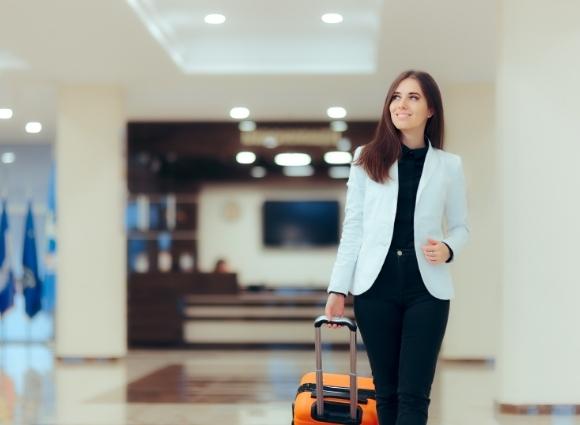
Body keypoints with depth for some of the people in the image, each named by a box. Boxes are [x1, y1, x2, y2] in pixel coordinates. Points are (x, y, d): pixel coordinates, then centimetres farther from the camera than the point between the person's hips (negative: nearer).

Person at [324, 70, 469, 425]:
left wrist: (448, 249, -12)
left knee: (413, 394, -5)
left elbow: (461, 226, 12)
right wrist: (339, 289, 1)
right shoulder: (367, 159, 6)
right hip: (376, 287, 1)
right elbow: (353, 228, 6)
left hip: (426, 289, -1)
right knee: (386, 391, 7)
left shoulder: (449, 165, 5)